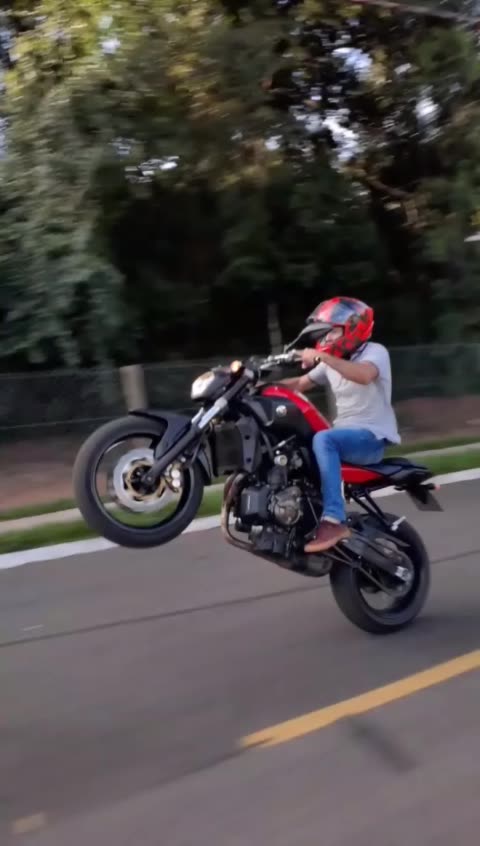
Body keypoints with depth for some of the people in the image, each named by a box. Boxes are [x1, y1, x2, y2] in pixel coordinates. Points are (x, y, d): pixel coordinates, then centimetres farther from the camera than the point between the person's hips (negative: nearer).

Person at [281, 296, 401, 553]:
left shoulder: (375, 351, -7)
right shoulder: (331, 363, 17)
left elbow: (364, 376, -31)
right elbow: (299, 384, 13)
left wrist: (323, 357, -34)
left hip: (372, 437, -8)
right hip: (344, 435, 8)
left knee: (323, 440, -35)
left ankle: (333, 521, -38)